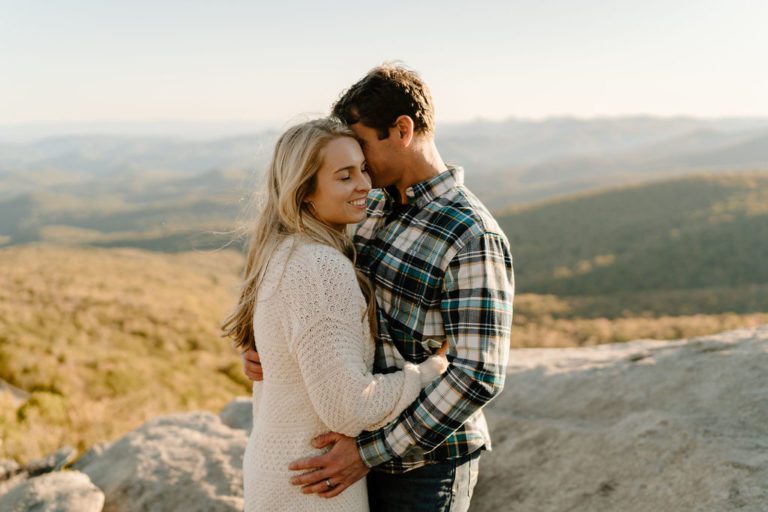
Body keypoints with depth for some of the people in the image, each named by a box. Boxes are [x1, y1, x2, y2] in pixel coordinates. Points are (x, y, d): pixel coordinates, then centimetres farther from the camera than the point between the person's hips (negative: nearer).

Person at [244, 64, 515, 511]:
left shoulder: (474, 238, -22)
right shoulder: (376, 210, 5)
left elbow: (480, 375, -26)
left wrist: (369, 454, -26)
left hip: (425, 464, -8)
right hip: (367, 444, 8)